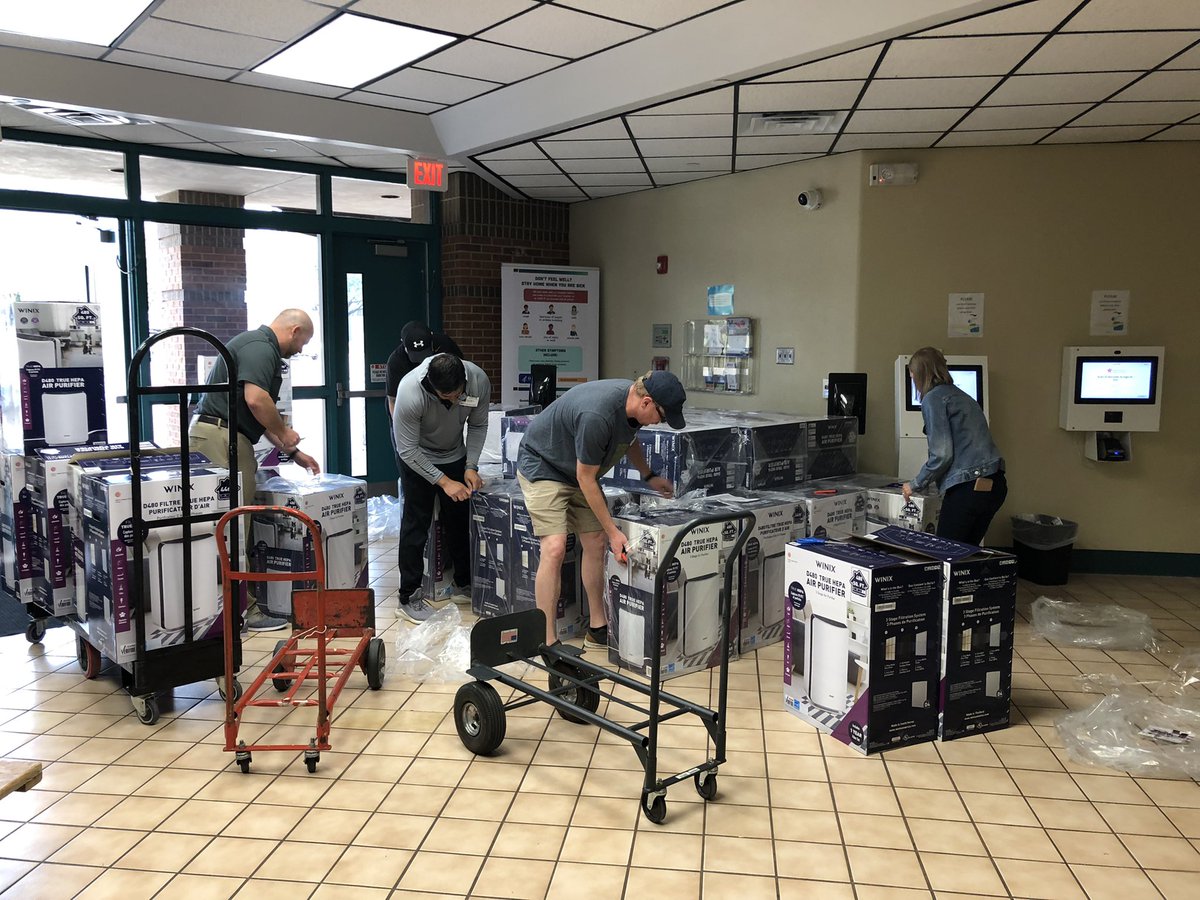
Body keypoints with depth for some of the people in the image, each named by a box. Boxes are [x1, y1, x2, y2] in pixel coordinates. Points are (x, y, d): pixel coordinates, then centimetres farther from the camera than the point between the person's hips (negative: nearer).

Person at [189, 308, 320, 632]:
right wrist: (284, 432, -8)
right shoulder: (260, 347, -9)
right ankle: (240, 610, -2)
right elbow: (256, 399, -24)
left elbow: (261, 416, 27)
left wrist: (293, 452, 27)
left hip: (222, 435, 11)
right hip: (220, 435, -11)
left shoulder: (261, 347, 24)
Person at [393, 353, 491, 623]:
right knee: (416, 524, -6)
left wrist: (471, 466, -19)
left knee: (460, 521, 9)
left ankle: (463, 585, 25)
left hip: (455, 455, 4)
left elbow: (478, 426, -9)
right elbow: (408, 449, -29)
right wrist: (444, 481, -31)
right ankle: (409, 598, 2)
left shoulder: (479, 381, -27)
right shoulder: (410, 391, -38)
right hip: (417, 458, -4)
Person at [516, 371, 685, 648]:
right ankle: (547, 642, -12)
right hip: (542, 466, -8)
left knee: (596, 543, 5)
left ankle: (597, 628, 17)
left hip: (576, 470, 8)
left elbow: (629, 438, 15)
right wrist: (613, 532, -22)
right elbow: (586, 479, -27)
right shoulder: (597, 416, -37)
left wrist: (649, 476, 9)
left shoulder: (633, 400, -11)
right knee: (555, 548, -19)